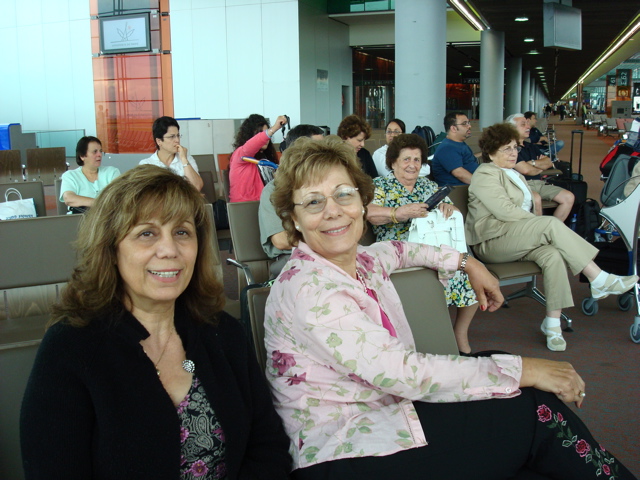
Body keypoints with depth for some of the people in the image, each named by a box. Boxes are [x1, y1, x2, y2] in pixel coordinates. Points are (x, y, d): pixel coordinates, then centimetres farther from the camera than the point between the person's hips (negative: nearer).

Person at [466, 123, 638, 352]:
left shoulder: (514, 174, 25)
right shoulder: (485, 175, -3)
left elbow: (524, 209, 18)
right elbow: (505, 211, -15)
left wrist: (539, 224, -3)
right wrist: (541, 222, -13)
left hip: (518, 237, 8)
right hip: (492, 242, -7)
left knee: (552, 254, -26)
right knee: (551, 223, -28)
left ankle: (553, 322, -23)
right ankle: (600, 280, -24)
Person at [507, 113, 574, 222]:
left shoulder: (532, 147, 24)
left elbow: (549, 163, 15)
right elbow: (525, 170, -13)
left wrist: (533, 163, -4)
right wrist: (540, 168, 8)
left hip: (540, 183, 9)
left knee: (569, 197, -8)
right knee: (536, 199, -39)